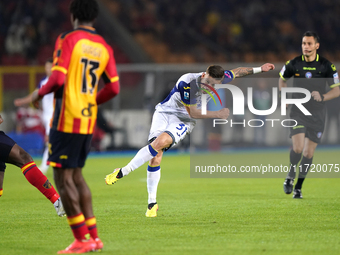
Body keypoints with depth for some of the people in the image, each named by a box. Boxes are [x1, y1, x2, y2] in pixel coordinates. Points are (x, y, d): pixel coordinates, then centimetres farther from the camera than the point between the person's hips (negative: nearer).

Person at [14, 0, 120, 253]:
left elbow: (58, 79, -19)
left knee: (63, 178, -2)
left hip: (67, 119, -7)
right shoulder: (104, 47, 9)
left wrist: (37, 94, -3)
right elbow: (114, 88, 7)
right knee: (76, 176, 17)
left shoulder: (68, 40, -8)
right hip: (89, 121, 7)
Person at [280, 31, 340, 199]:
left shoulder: (326, 66, -5)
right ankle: (291, 175, 10)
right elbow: (282, 79, 18)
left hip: (317, 114, 0)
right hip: (298, 111, 0)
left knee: (309, 152, 1)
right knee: (298, 148, -17)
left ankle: (298, 187, 15)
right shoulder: (293, 64, -2)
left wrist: (322, 97, -18)